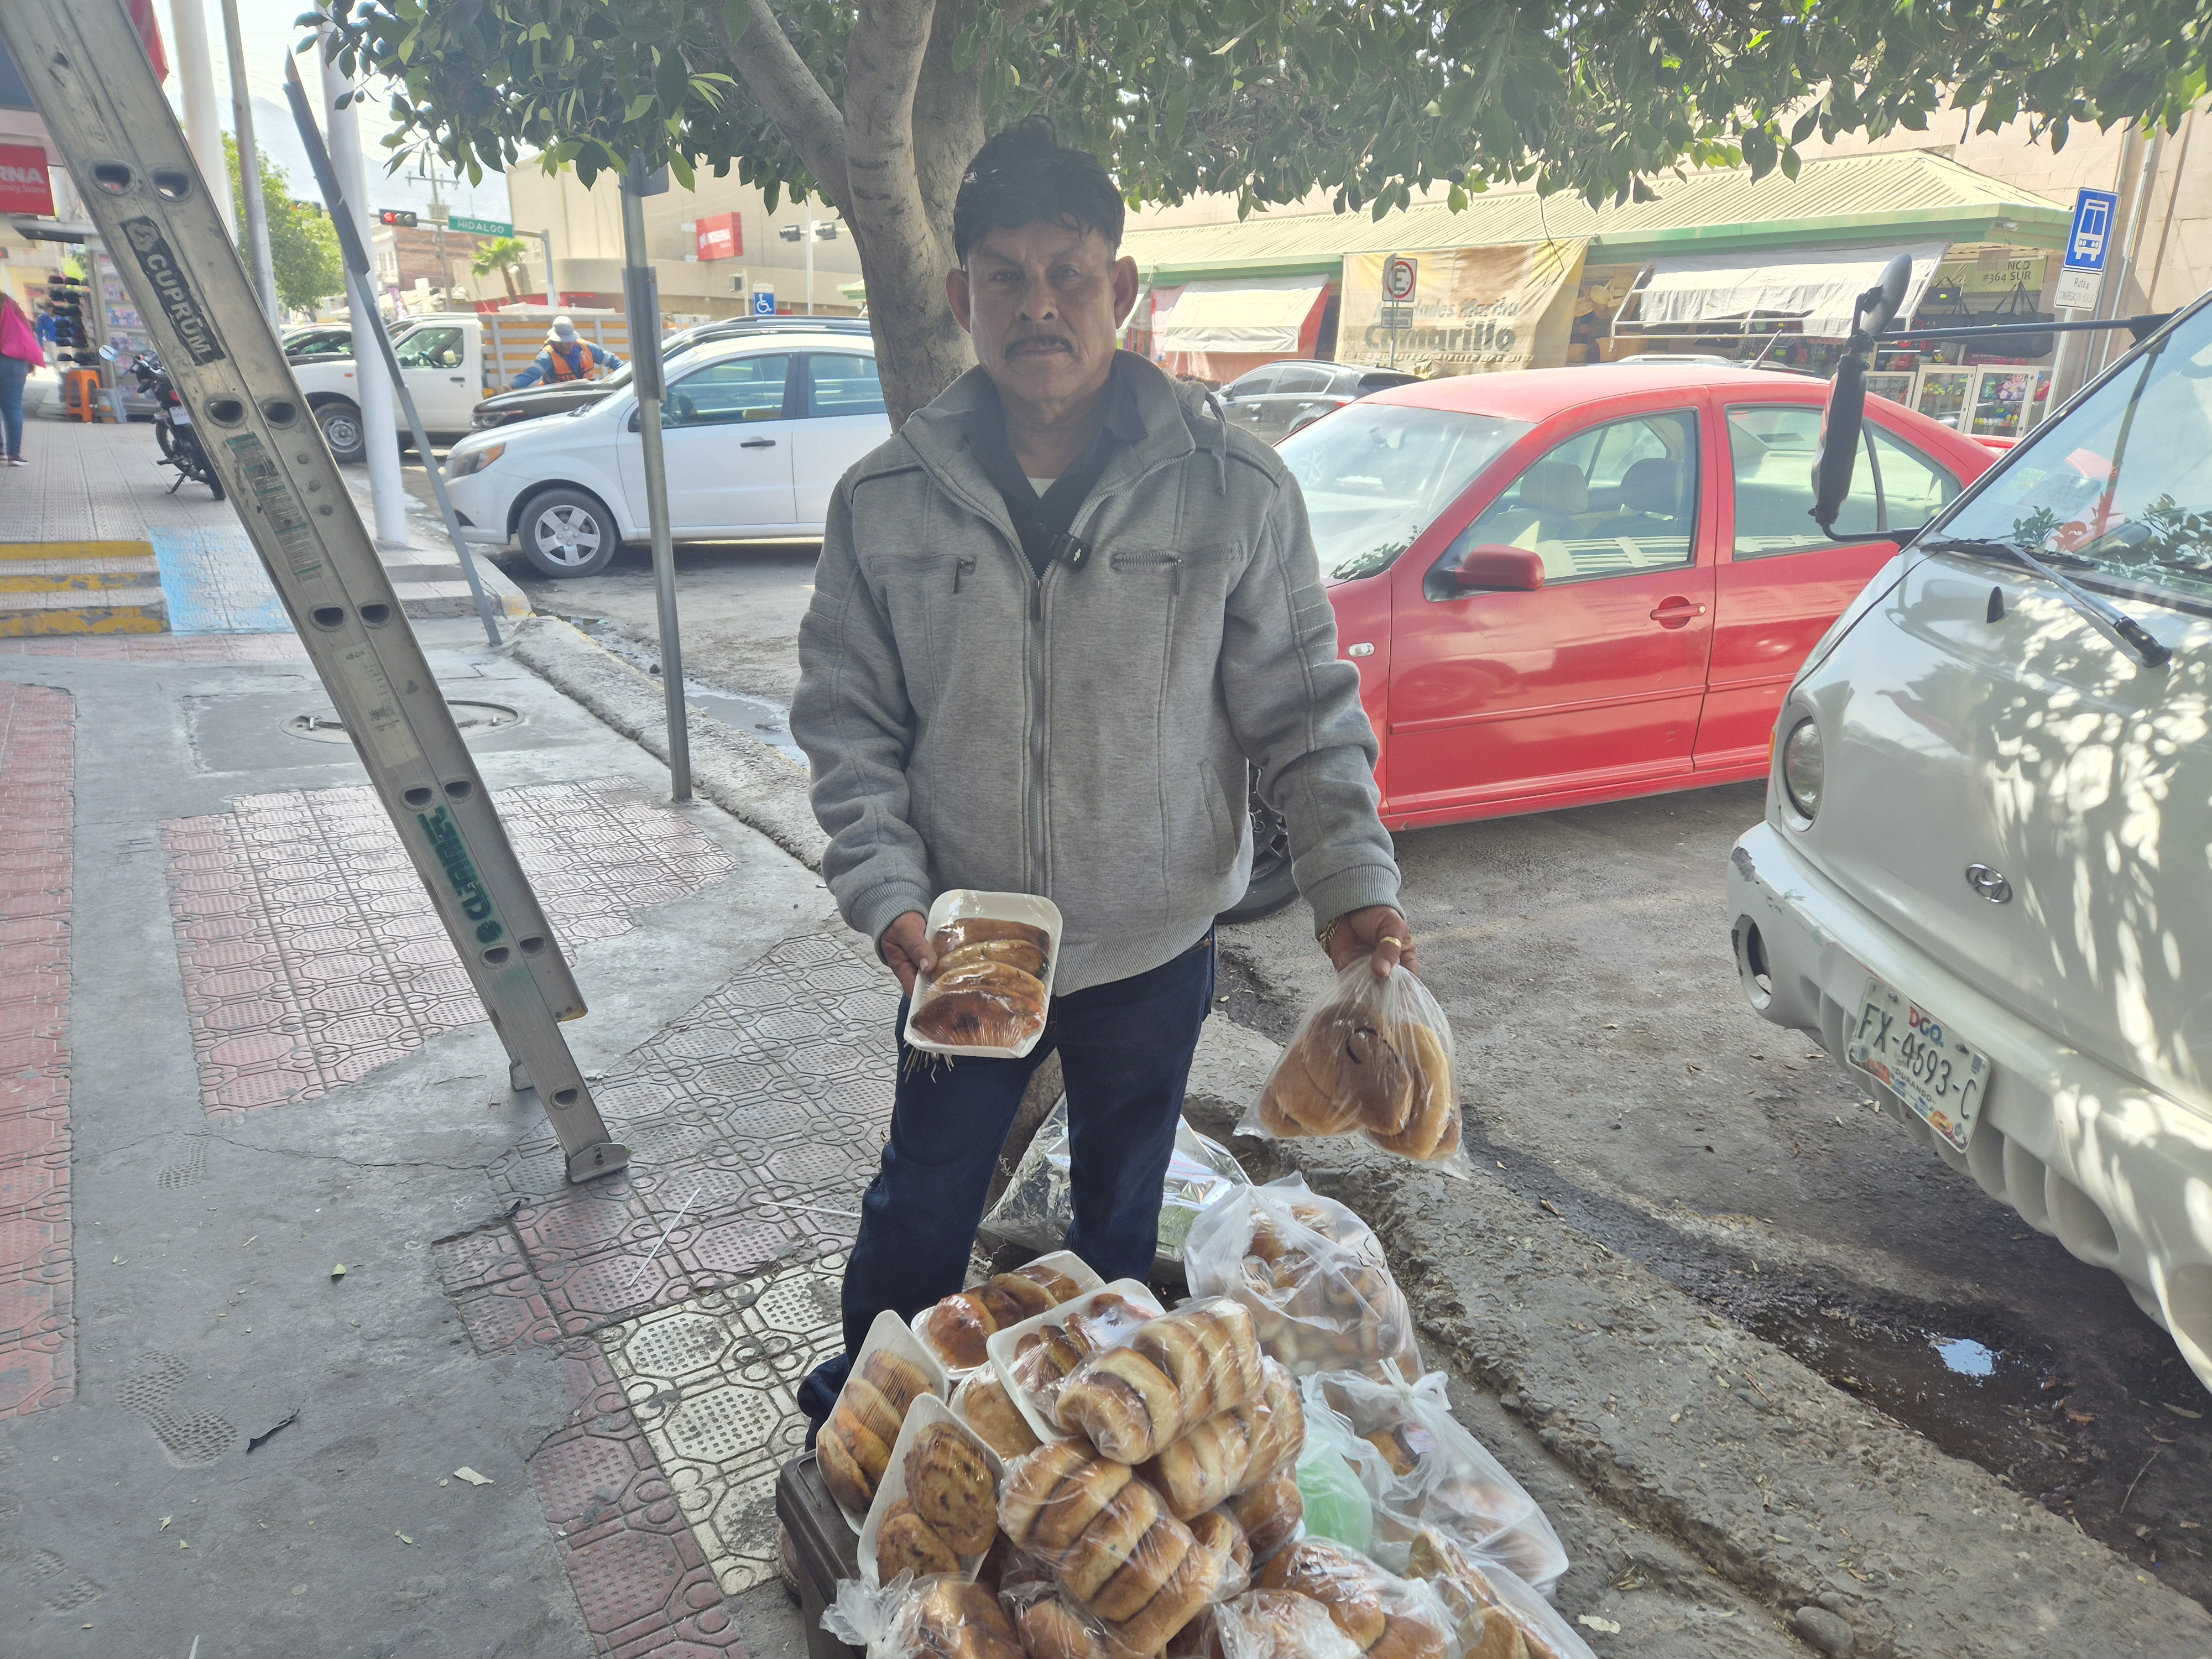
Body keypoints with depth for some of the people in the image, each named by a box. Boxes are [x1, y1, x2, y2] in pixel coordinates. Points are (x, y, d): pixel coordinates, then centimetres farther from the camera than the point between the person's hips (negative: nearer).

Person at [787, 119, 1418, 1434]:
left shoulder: (1232, 488, -11)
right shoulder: (886, 502, -8)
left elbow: (1303, 710, -7)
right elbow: (847, 723, -3)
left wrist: (1354, 880, -18)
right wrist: (888, 893, -15)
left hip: (1155, 943, 0)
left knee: (1122, 1215, 22)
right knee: (922, 1205, 18)